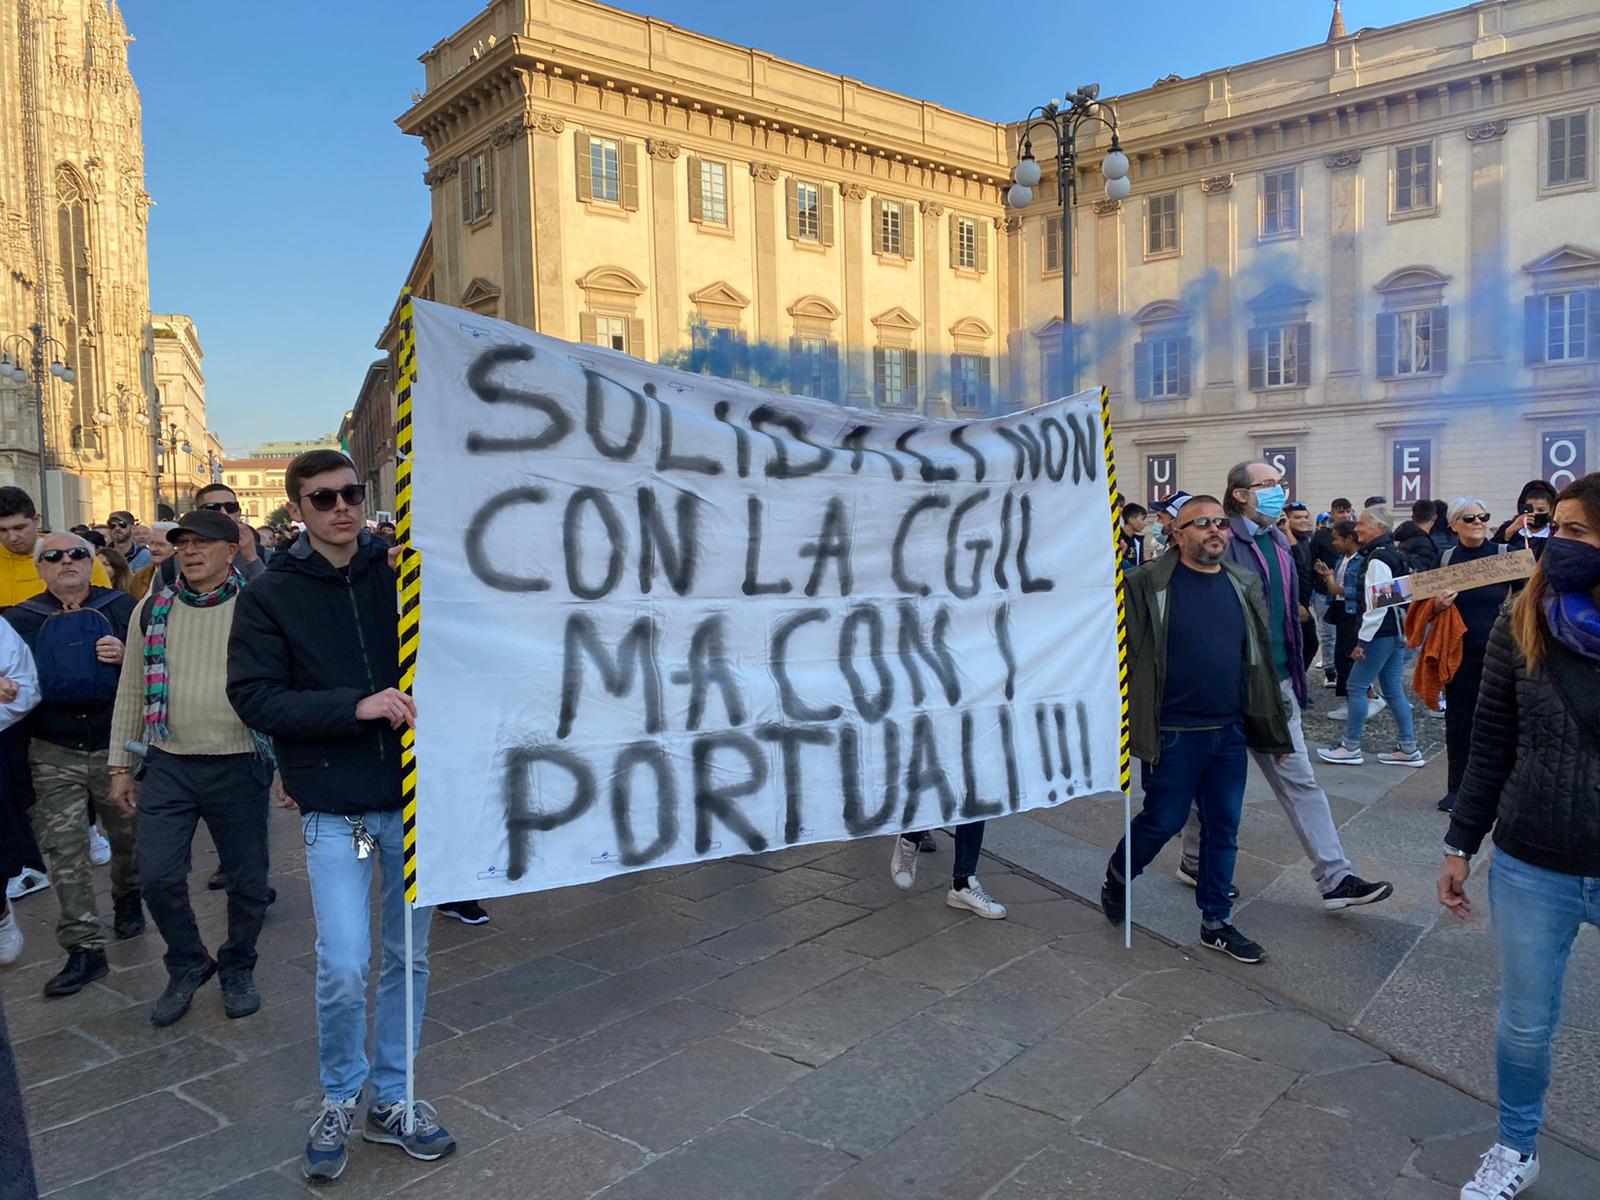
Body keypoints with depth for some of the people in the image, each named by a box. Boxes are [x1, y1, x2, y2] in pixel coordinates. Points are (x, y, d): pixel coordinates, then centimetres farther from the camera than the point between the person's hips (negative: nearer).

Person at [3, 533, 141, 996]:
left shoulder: (121, 607, 2)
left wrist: (127, 655, -18)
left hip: (114, 745, 0)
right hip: (53, 754, 1)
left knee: (127, 835, 15)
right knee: (62, 849, -1)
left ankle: (127, 898, 43)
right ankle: (84, 948, 5)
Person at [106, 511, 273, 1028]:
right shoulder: (153, 609, 5)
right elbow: (131, 691, 11)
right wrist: (121, 765, 10)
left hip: (239, 766, -3)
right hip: (168, 766, 3)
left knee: (247, 879, 7)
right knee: (158, 876, 1)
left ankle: (237, 969, 31)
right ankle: (187, 965, 26)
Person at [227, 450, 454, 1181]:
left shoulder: (400, 574, 1)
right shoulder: (270, 595, -2)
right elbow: (253, 697, -9)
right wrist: (356, 706, -22)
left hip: (414, 797, 2)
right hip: (335, 808, -2)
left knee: (408, 957, 12)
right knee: (343, 966, -5)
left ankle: (392, 1098, 32)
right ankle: (339, 1100, 23)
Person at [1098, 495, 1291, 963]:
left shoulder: (1244, 585, 8)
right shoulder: (1148, 585, -10)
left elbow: (1260, 659, 14)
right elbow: (1125, 657, -10)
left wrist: (1275, 726, 15)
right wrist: (1134, 725, -12)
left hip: (1230, 732, 5)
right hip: (1174, 734, -5)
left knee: (1223, 829, 12)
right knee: (1163, 821, 4)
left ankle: (1216, 923, 26)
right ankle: (1115, 882, 31)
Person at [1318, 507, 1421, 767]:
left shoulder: (1378, 558, -17)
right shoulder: (1389, 553, 15)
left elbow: (1377, 604, -22)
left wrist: (1362, 640, -19)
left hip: (1381, 633, -10)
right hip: (1395, 631, 10)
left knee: (1357, 686, -2)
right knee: (1393, 689, 12)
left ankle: (1351, 748, 5)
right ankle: (1409, 750, 15)